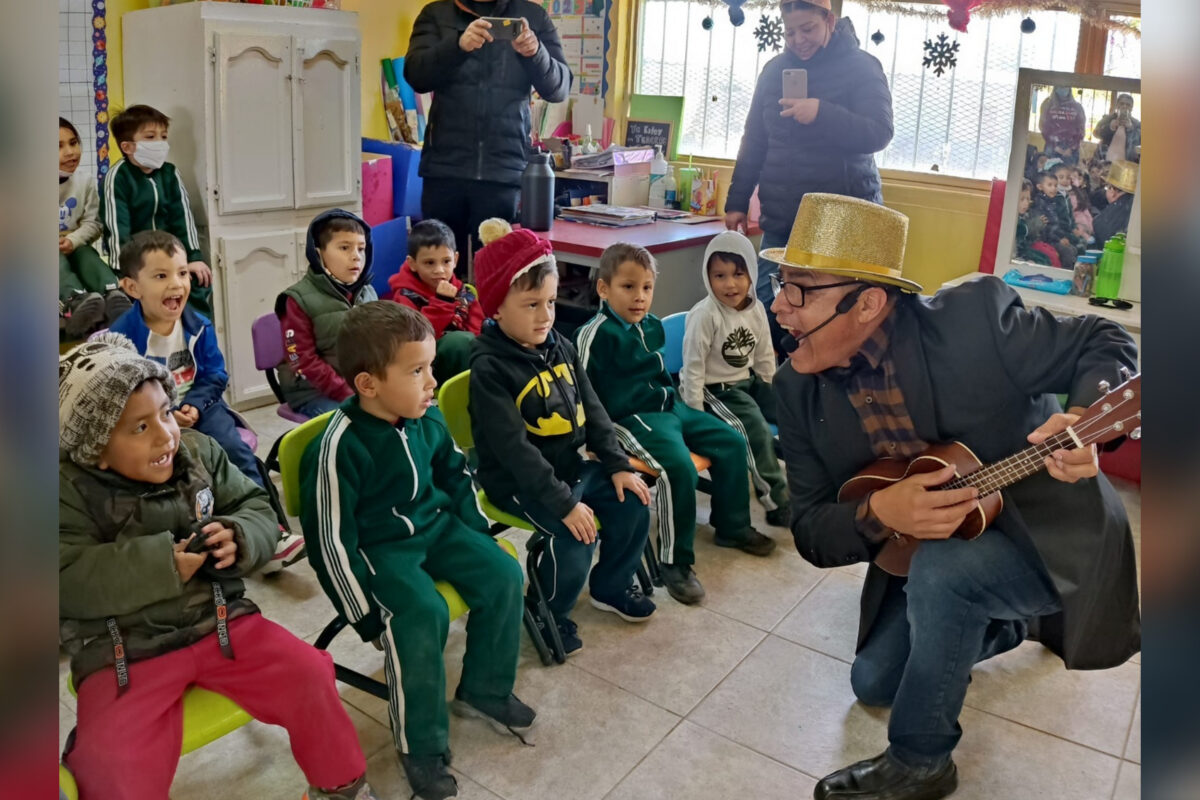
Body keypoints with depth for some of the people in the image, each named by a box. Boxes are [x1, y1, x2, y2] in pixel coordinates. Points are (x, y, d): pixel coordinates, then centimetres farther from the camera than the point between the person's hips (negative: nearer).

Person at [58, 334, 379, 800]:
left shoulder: (199, 452, 2)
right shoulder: (68, 488, -8)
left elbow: (258, 510, 8)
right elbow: (68, 583, -18)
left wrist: (239, 538, -16)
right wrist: (162, 564, -26)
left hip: (221, 620, 3)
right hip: (122, 653, -3)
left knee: (310, 675, -10)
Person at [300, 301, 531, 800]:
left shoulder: (427, 418, -6)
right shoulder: (339, 447, -26)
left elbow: (455, 474, 14)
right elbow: (331, 540, -21)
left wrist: (478, 531, 11)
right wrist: (367, 615, -19)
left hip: (435, 526, 7)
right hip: (378, 548, -7)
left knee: (503, 575, -6)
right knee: (423, 616, -28)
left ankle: (483, 690, 15)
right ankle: (421, 746, -7)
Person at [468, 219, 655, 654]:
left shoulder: (560, 346, 2)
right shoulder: (490, 367, -21)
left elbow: (592, 410, 8)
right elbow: (513, 448, -26)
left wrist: (618, 465, 0)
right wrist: (564, 504, -28)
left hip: (571, 465, 8)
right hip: (518, 481, -8)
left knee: (633, 502, 0)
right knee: (575, 535, -24)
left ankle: (611, 585, 24)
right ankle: (549, 612, 4)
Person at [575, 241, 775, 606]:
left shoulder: (652, 327, 11)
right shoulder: (595, 334, -14)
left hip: (669, 408, 9)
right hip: (629, 419, -9)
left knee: (733, 443, 7)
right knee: (680, 468, -30)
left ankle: (731, 526, 24)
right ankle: (674, 563, -16)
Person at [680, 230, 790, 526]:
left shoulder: (756, 309, -2)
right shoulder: (704, 315, -20)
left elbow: (765, 357, 10)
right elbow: (693, 367, -18)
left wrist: (775, 395, 11)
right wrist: (696, 416, -17)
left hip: (749, 381, 7)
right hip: (715, 390, -7)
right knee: (757, 430, -24)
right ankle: (777, 502, -11)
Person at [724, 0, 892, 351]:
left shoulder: (861, 67, -2)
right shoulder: (774, 69, 11)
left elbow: (879, 133, -14)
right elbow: (754, 142, 15)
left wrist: (822, 114, -26)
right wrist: (737, 201, 13)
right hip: (781, 220, 4)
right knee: (766, 308, -3)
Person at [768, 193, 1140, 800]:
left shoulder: (973, 319, -25)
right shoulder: (798, 388, -12)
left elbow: (1104, 344, -12)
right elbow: (811, 531, -10)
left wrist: (1082, 420, -35)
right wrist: (877, 513, -32)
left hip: (1047, 537, -5)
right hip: (924, 556, 6)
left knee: (939, 570, -33)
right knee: (875, 681, 10)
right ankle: (1015, 623, 34)